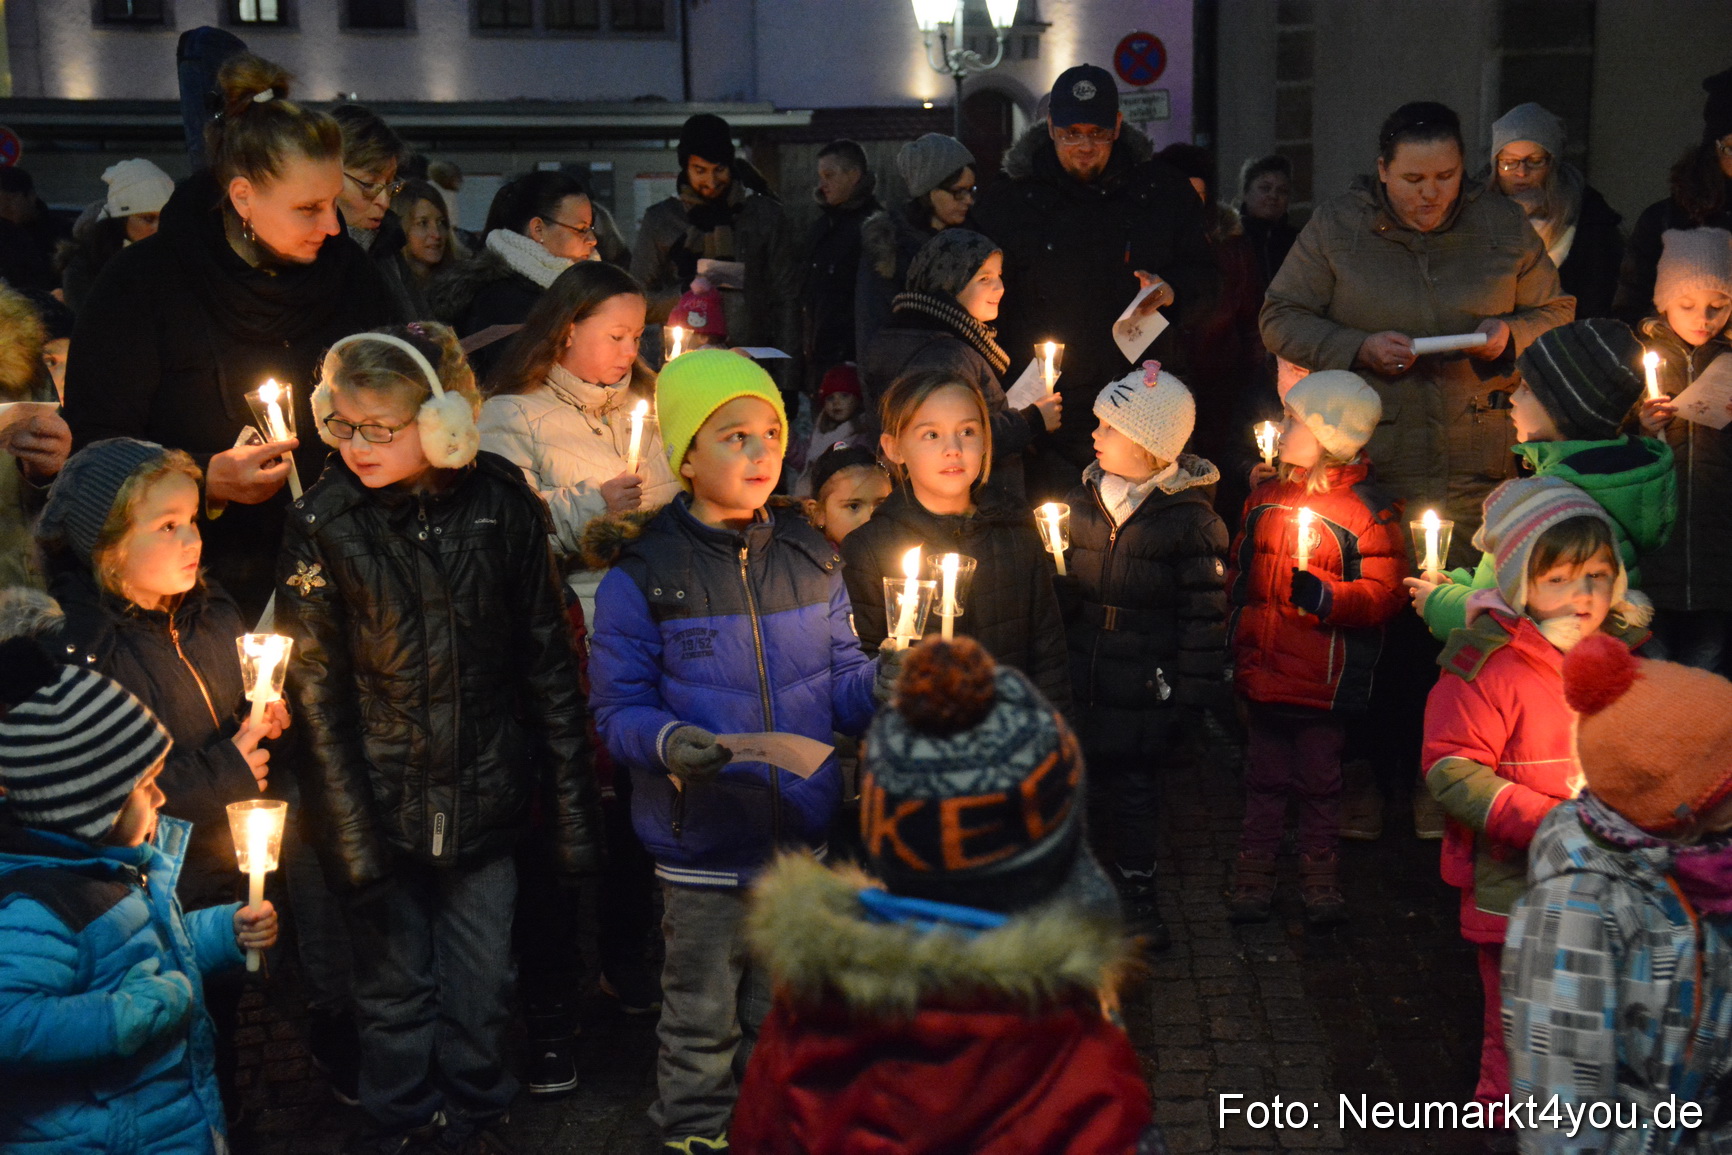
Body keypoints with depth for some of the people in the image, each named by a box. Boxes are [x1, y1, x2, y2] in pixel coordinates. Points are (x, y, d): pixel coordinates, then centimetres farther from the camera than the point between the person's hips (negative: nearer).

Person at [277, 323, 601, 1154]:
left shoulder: (501, 503, -7)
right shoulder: (324, 525, -10)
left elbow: (547, 659, 0)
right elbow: (314, 692, -8)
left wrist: (572, 800, 1)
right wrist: (353, 836, -11)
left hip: (483, 798, 1)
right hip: (382, 804, -1)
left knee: (480, 985, 12)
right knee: (395, 986, 10)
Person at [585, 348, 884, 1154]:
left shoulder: (809, 558, 3)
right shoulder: (642, 576, -12)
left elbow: (838, 682, 7)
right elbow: (618, 708, -11)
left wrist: (884, 682, -14)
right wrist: (666, 742, -31)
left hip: (801, 838, 4)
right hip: (702, 848, -4)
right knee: (703, 1019, 12)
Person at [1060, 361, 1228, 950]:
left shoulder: (1191, 519, -10)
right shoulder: (1081, 501, 6)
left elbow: (1205, 612, -9)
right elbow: (1059, 586, 16)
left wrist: (1192, 692, -11)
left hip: (1147, 689, -5)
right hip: (1083, 680, 5)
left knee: (1132, 792, 3)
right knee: (1090, 788, 11)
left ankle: (1136, 896, 19)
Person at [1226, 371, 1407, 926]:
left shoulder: (1368, 511, -11)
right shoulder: (1265, 496, 7)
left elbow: (1382, 594, -16)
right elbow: (1239, 572, 16)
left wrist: (1321, 595, -29)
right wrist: (1237, 638, 12)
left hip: (1325, 677, -4)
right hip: (1262, 670, 5)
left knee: (1320, 780, 10)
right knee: (1264, 776, 14)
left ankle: (1320, 875, 26)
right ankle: (1255, 870, 25)